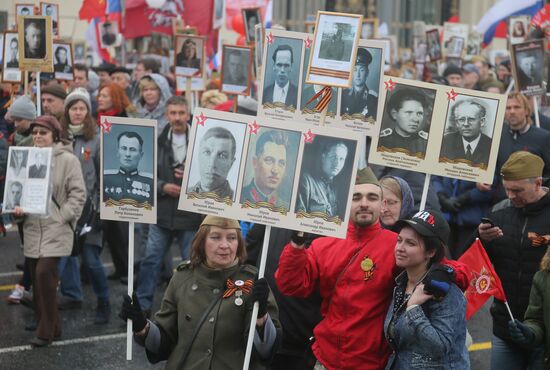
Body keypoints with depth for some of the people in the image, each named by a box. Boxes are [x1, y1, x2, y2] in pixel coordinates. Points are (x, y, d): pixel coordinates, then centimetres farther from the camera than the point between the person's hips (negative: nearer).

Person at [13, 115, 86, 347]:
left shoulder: (67, 159, -4)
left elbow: (78, 193, -6)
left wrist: (63, 217, -13)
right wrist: (18, 208, -4)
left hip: (55, 229, -5)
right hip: (32, 229, 6)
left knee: (44, 273, -17)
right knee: (37, 278, 7)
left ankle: (46, 330, -5)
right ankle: (50, 328, 20)